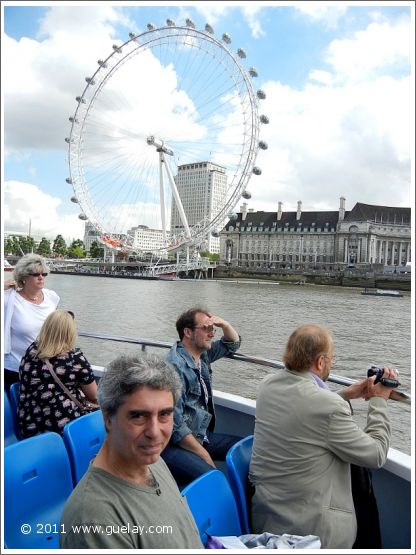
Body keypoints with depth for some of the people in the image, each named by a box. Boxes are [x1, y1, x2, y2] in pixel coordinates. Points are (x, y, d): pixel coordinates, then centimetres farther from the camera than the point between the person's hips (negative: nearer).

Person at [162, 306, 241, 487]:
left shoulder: (202, 354, 7)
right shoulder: (175, 366, -20)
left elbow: (233, 344, 24)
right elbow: (174, 425, -21)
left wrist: (224, 324, 2)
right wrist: (204, 455, -15)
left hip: (202, 436, 10)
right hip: (175, 444, -9)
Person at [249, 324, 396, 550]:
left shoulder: (268, 385, -5)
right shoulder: (330, 405, -26)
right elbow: (376, 455, -12)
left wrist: (346, 394, 9)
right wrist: (379, 401, -2)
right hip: (309, 525, -6)